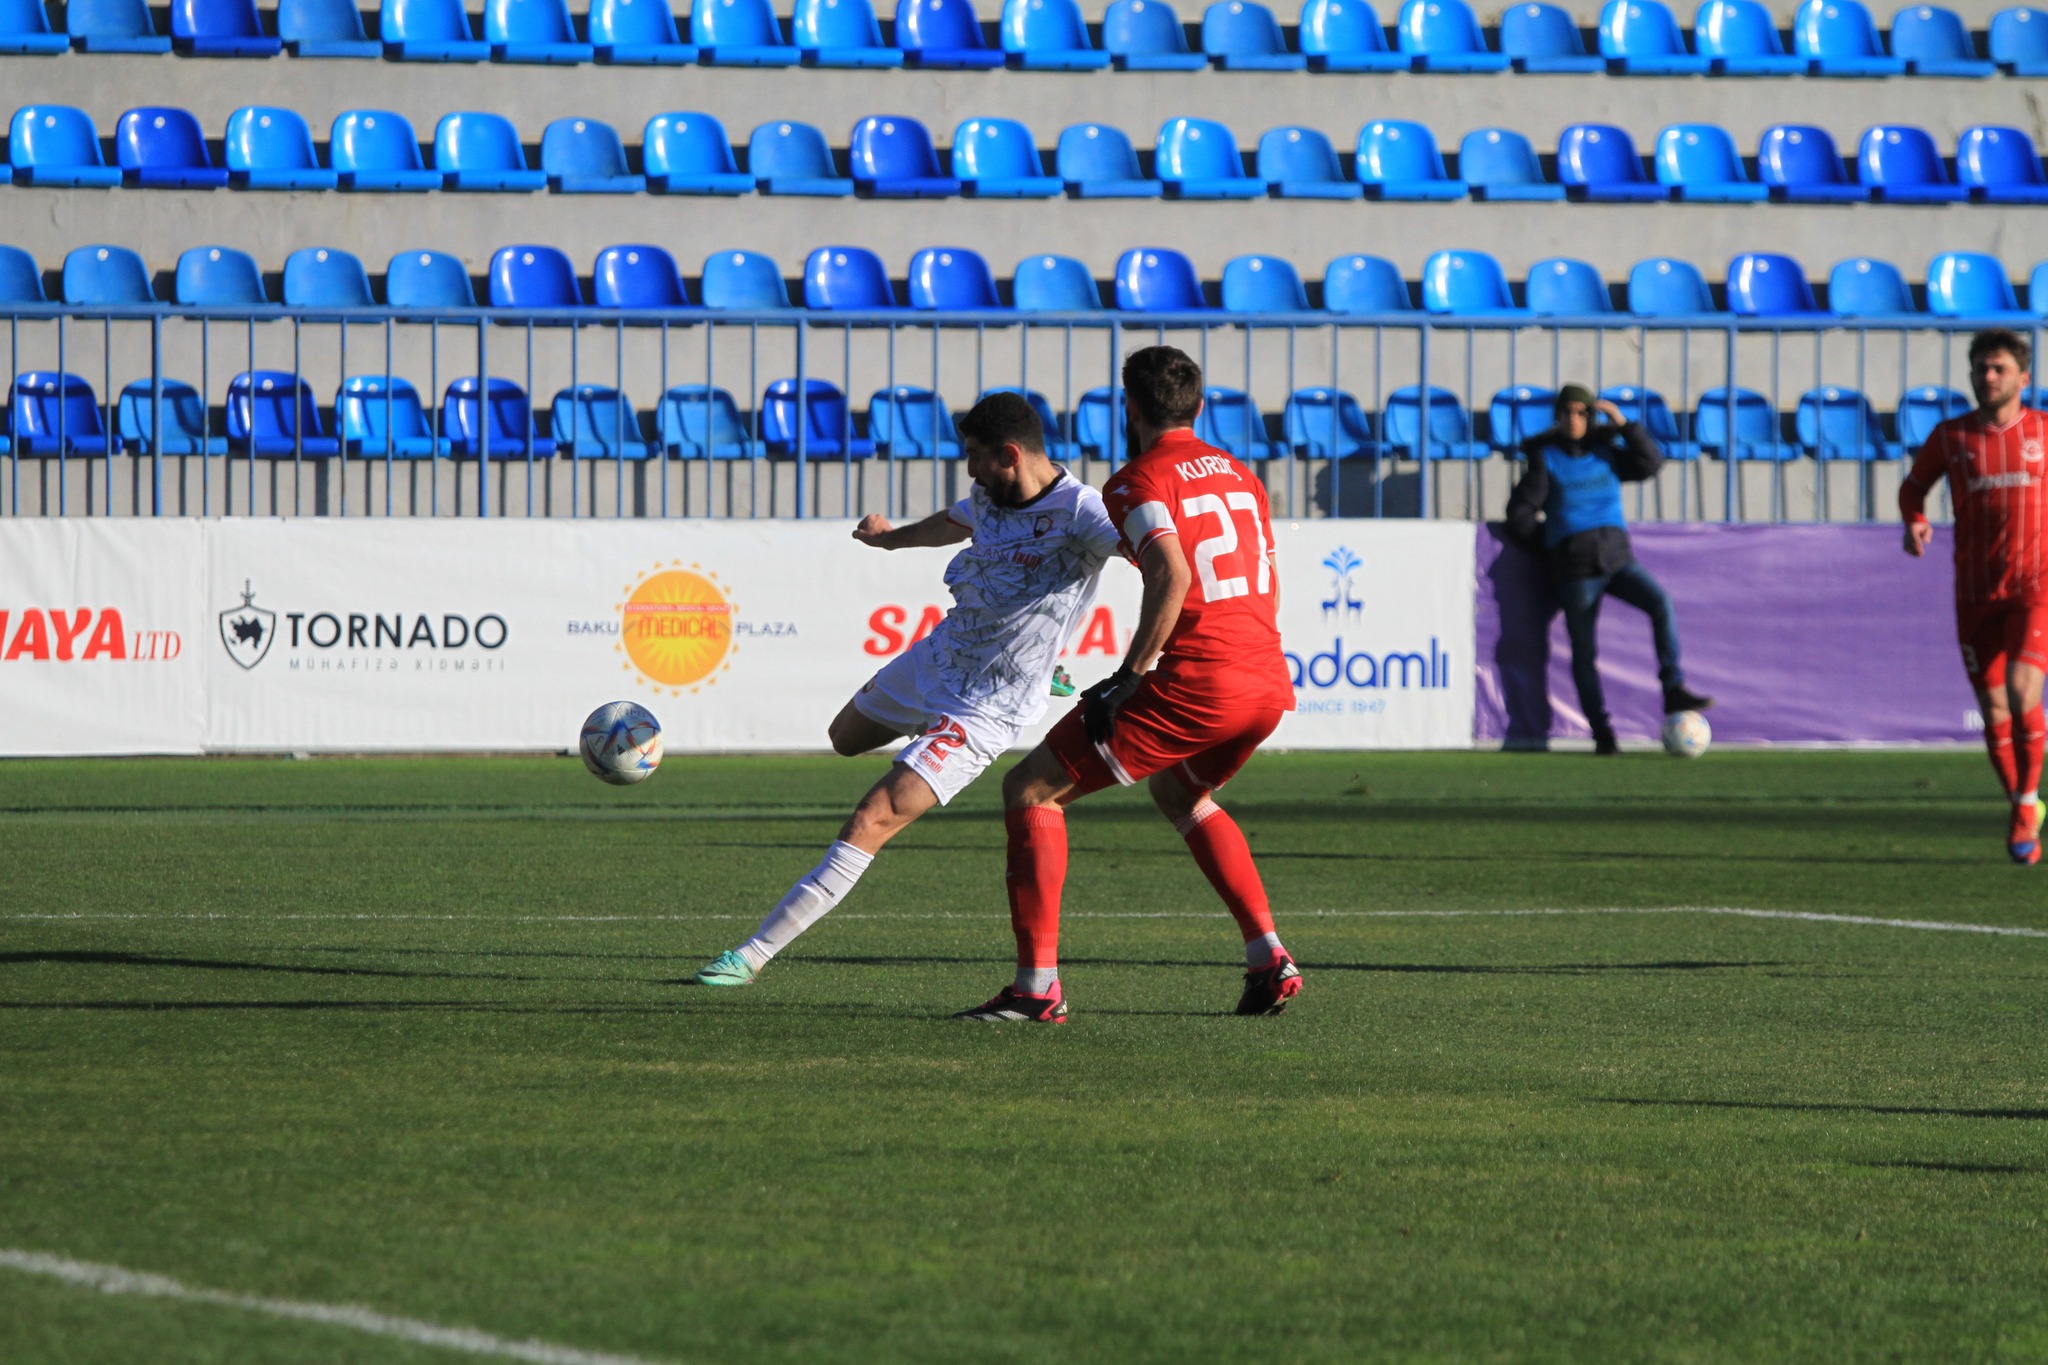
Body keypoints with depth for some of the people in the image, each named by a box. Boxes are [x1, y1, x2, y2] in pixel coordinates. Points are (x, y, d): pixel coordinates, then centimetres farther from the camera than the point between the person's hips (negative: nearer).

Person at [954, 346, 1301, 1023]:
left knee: (1030, 790, 3)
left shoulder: (1138, 482, -5)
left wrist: (1130, 676, -16)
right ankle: (1269, 959, 24)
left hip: (1193, 682, -8)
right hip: (1270, 684, 8)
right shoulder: (1239, 475, 18)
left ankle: (1038, 986, -4)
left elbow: (1173, 576, -20)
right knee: (1181, 794, 36)